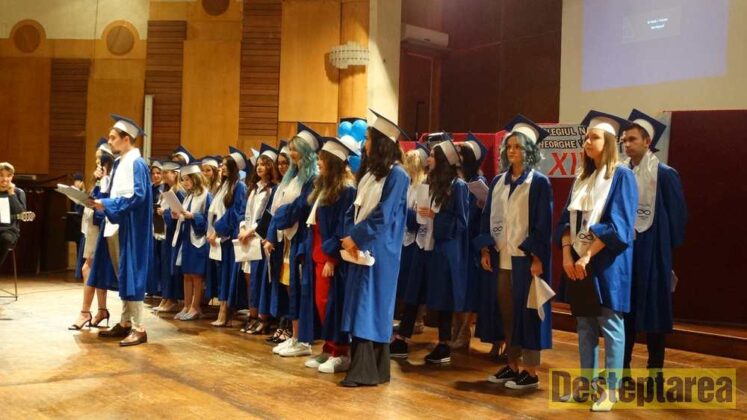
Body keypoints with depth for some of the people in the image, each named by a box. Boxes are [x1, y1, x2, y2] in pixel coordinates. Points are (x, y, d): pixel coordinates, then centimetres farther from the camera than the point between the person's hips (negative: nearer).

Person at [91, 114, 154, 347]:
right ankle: (125, 322, 21)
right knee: (122, 277, 13)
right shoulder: (122, 163, 15)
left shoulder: (137, 164, -13)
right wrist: (101, 202, 5)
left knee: (130, 276, -7)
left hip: (129, 229, -9)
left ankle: (139, 328, -2)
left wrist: (106, 204, -21)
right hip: (116, 227, 9)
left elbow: (137, 197, -23)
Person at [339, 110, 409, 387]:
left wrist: (355, 238, -13)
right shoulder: (369, 172, 14)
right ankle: (363, 366, 15)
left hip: (379, 252, -8)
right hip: (360, 248, 8)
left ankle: (367, 371, -1)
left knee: (370, 307, -6)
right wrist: (350, 236, -4)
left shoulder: (396, 175, -12)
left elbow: (383, 216, -17)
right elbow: (355, 208, 12)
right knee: (359, 307, 9)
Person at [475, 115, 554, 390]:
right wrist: (485, 249, 3)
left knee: (526, 312, -1)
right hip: (500, 258, 6)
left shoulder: (539, 182, -4)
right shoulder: (498, 182, 12)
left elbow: (543, 223, -9)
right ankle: (512, 365, 20)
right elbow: (487, 218, 13)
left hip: (525, 259, -6)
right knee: (506, 313, 9)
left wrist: (537, 258, -16)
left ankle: (530, 371, 6)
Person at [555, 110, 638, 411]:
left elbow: (618, 225, -14)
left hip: (606, 263, -7)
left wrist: (588, 256, -17)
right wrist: (567, 253, -4)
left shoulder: (621, 175, -6)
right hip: (578, 262, 7)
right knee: (584, 326, 10)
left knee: (609, 326, -1)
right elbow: (567, 219, 12)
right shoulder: (582, 177, 14)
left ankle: (612, 389, 7)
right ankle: (586, 383, 19)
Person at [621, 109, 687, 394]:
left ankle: (655, 374, 13)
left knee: (652, 312, 3)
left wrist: (668, 248, -2)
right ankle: (622, 368, 20)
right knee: (623, 311, 9)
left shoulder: (664, 174, -7)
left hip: (651, 253, -4)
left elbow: (677, 216, -4)